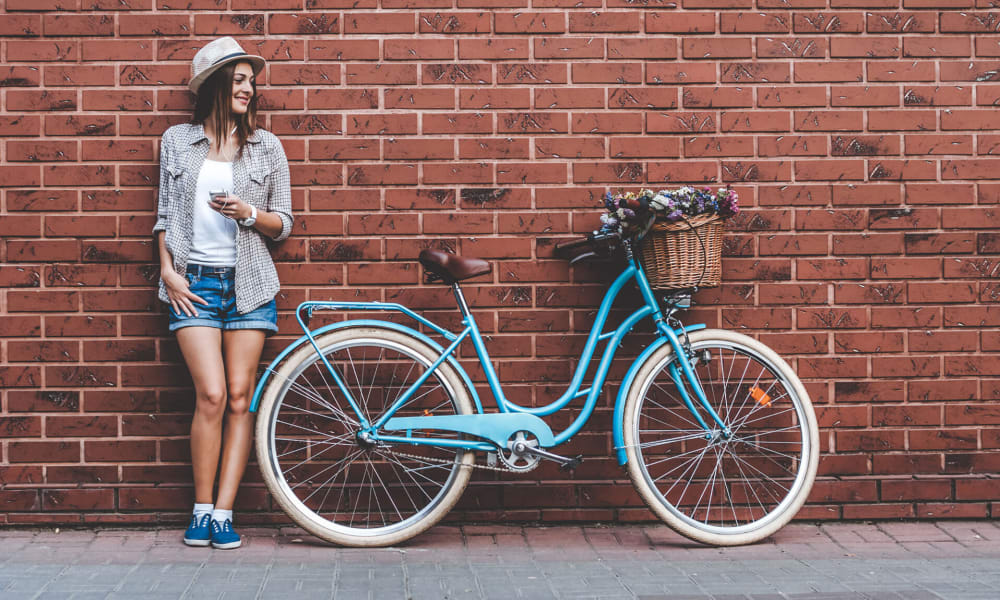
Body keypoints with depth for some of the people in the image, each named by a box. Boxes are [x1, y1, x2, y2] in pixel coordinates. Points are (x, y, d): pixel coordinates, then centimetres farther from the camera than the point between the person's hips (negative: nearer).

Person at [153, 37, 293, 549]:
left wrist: (247, 213, -12)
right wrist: (168, 270, 0)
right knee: (211, 395, -11)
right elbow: (165, 214, 12)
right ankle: (202, 510, 1)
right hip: (194, 282, -1)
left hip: (248, 282, 1)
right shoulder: (177, 141, 8)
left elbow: (283, 224, 8)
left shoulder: (266, 146, 7)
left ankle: (224, 512, 4)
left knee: (240, 397, -1)